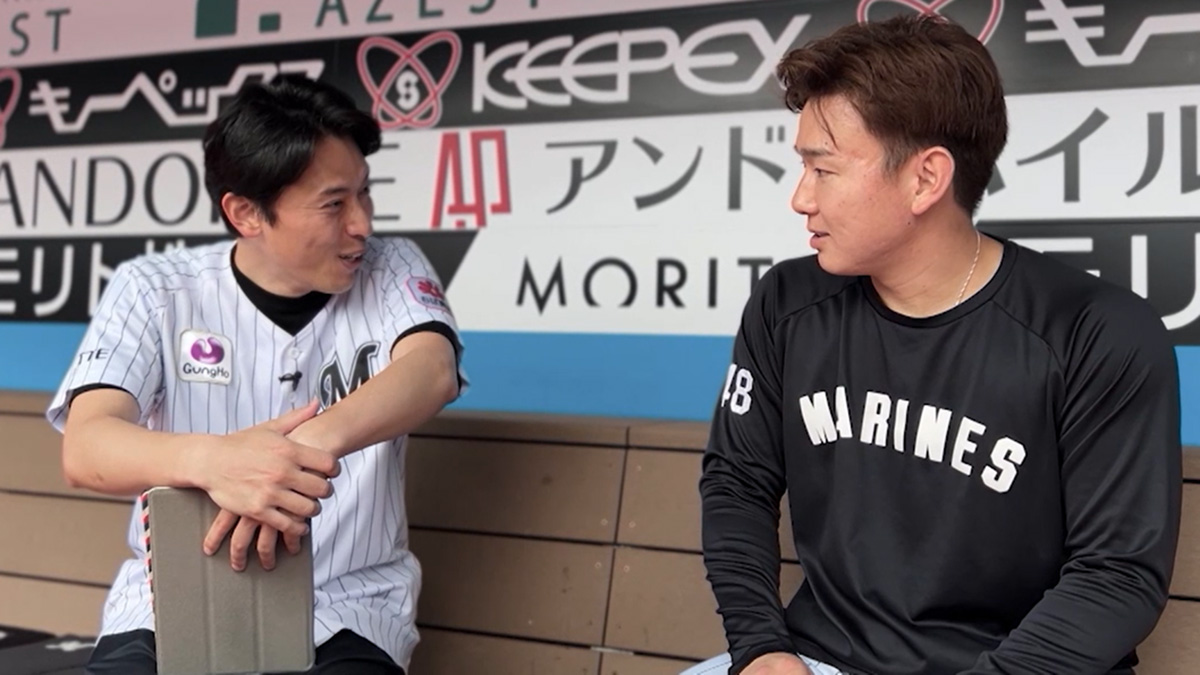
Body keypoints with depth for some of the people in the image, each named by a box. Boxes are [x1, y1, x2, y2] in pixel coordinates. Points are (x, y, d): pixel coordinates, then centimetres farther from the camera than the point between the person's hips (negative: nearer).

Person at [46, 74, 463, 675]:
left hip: (342, 616, 1)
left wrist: (312, 444, -39)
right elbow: (86, 449, -15)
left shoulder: (390, 271, 0)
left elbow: (432, 372, -19)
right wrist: (210, 459, -37)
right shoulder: (153, 290, -2)